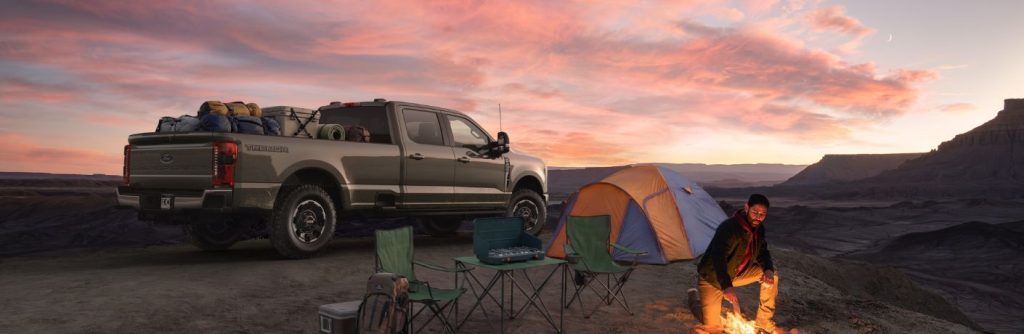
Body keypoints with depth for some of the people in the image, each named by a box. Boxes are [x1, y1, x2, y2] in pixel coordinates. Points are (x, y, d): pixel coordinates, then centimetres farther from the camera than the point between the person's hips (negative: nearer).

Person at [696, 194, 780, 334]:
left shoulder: (758, 229, -5)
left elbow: (762, 252, 7)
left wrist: (768, 269, -16)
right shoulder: (728, 228, -31)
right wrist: (727, 286, -53)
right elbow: (718, 258, -41)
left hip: (736, 273, 7)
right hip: (713, 278, -7)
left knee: (772, 276, -5)